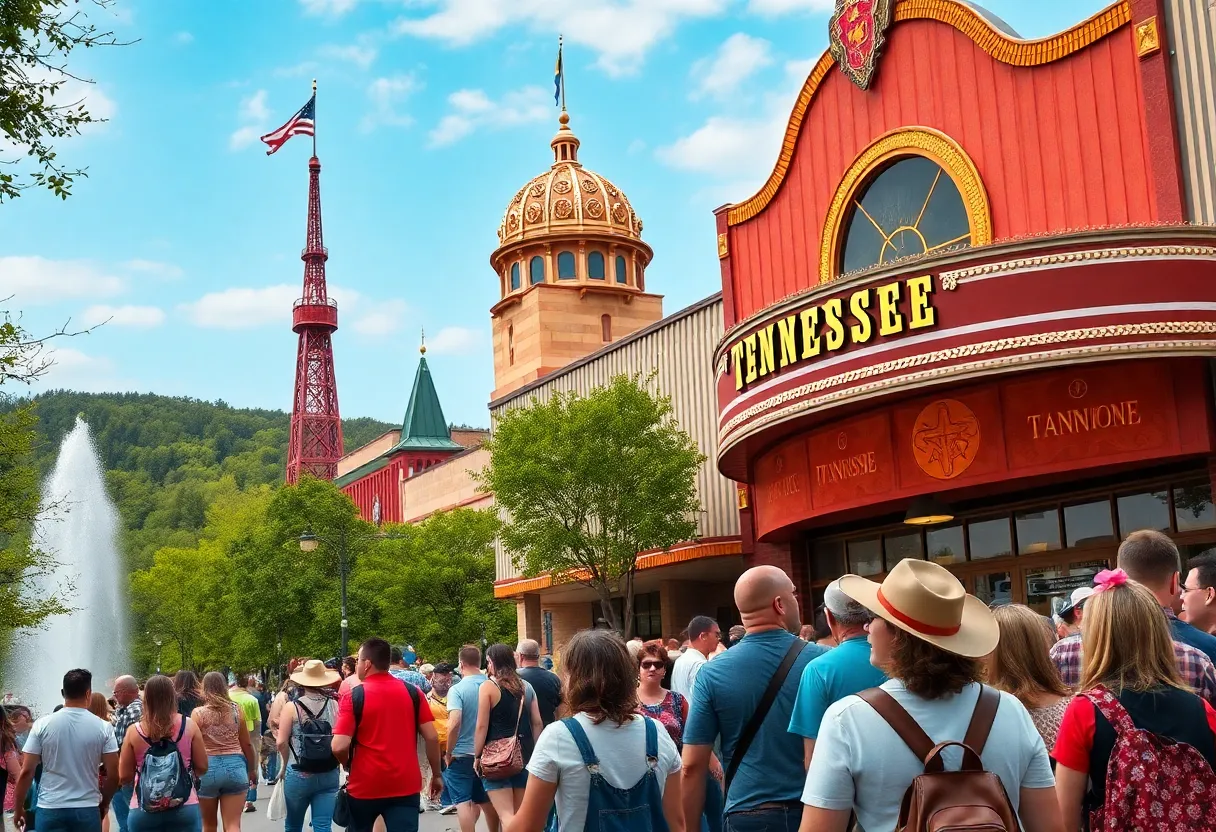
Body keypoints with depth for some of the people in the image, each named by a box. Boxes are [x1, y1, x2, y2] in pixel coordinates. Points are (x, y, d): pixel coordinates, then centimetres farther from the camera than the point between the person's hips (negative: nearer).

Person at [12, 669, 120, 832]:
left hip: (50, 810, 0)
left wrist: (18, 808, 9)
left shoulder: (42, 725, -3)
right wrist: (104, 803, 14)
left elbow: (26, 772, -4)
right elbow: (113, 775, -3)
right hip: (87, 810, 0)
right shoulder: (103, 727, -4)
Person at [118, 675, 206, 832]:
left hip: (144, 810, 0)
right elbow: (202, 767, 1)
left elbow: (124, 776, 0)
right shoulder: (189, 726, -4)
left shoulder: (134, 731, -5)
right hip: (184, 808, 0)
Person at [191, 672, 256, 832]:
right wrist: (252, 768, 21)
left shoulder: (198, 713, -4)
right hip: (235, 766, 1)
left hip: (207, 768, -1)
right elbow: (247, 743, 8)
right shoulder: (236, 710, 3)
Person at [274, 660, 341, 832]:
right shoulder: (335, 706, -2)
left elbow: (281, 742, -8)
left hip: (298, 775, -1)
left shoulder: (292, 707, -7)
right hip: (329, 775, 1)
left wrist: (288, 763, 10)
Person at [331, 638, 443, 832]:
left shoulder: (353, 697, -8)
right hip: (405, 785, 1)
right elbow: (432, 737, -1)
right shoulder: (413, 693, 1)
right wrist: (436, 775, 11)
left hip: (365, 786, -1)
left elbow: (339, 747, -14)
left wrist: (348, 763, 8)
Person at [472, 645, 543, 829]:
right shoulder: (526, 686, 9)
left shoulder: (488, 687, -7)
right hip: (523, 755, 6)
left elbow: (482, 726, -9)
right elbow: (537, 723, 8)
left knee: (506, 815, -9)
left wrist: (477, 756, -1)